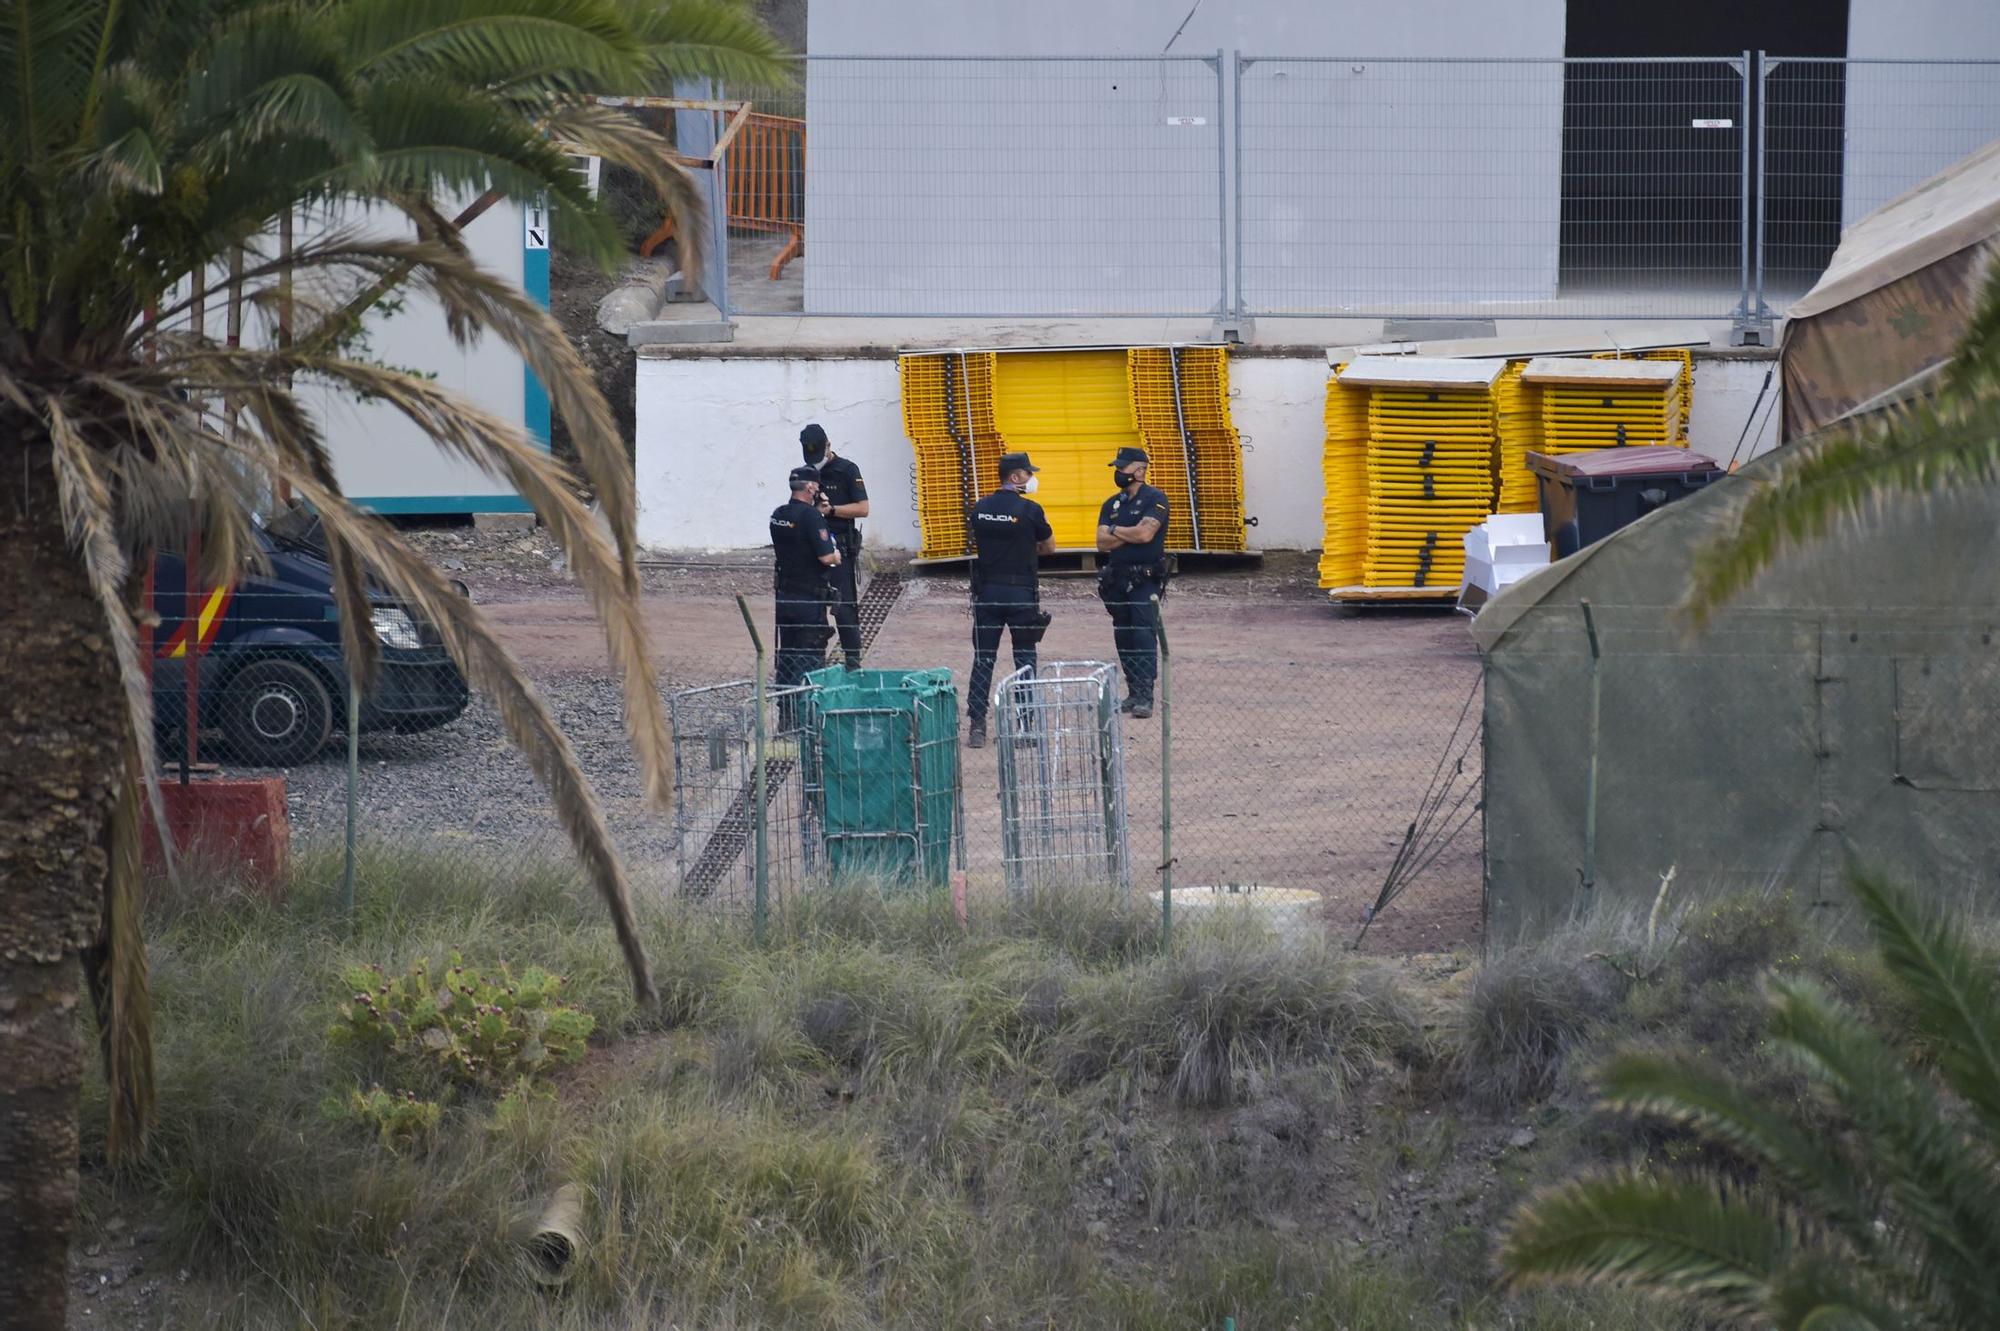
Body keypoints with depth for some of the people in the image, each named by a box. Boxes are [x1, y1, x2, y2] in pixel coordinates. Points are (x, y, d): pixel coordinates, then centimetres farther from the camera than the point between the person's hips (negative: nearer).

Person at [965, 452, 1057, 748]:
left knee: (983, 658, 6)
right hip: (1021, 592, -3)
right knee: (1024, 658, 6)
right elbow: (1049, 548, 2)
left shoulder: (980, 509, 3)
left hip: (987, 591, 3)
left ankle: (976, 725, 1)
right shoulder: (1030, 510, -10)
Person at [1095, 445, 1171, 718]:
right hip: (1117, 580, 6)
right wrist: (1131, 534, -9)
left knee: (1144, 636, -13)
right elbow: (1102, 543, 3)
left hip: (1145, 580, -6)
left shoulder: (1154, 499, -5)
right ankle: (1133, 693, 14)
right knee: (1124, 639, 7)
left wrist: (1115, 530, -3)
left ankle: (1145, 697, -16)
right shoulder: (1111, 504, 13)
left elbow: (1145, 534, -18)